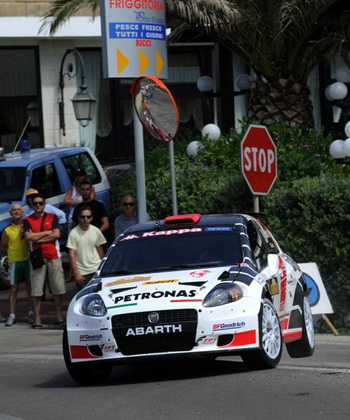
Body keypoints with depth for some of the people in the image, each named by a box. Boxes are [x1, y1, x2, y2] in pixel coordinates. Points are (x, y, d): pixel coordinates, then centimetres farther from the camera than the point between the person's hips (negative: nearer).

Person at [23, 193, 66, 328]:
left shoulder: (52, 217, 10)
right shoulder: (28, 220, 7)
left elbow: (56, 234, -3)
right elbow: (29, 236, -9)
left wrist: (37, 237, -6)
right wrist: (47, 233, -5)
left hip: (54, 256, 1)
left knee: (58, 288, 0)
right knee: (36, 289, -3)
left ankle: (59, 316, 7)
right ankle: (37, 319, -1)